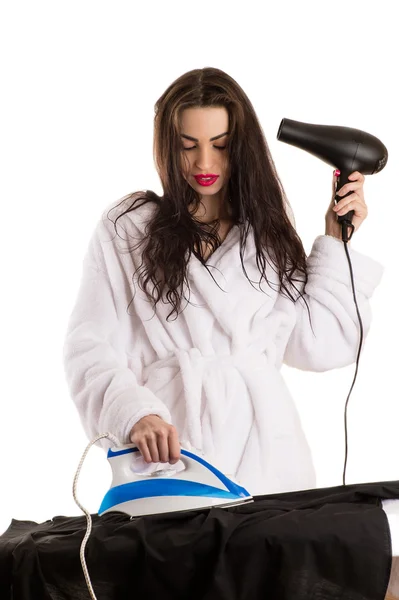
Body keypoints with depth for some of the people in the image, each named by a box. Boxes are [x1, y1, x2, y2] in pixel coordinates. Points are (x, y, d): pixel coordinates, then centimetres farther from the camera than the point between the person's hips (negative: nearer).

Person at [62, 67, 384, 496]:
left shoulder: (268, 233, 15)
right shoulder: (126, 227, 5)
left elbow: (315, 347, 9)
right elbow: (89, 346, -3)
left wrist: (336, 242, 9)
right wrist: (133, 412, -21)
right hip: (168, 455, -2)